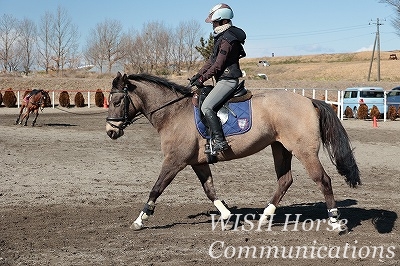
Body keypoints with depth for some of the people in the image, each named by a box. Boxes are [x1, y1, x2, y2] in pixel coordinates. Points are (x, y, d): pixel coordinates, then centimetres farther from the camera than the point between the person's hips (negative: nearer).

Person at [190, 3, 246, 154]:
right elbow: (211, 60, 18)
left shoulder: (227, 39, -17)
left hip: (227, 79, -11)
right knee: (199, 97, 17)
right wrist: (197, 75, 10)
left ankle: (219, 141, -27)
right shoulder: (221, 37, 16)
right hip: (224, 78, 11)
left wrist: (201, 79, -13)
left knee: (206, 107, -22)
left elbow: (217, 66, -19)